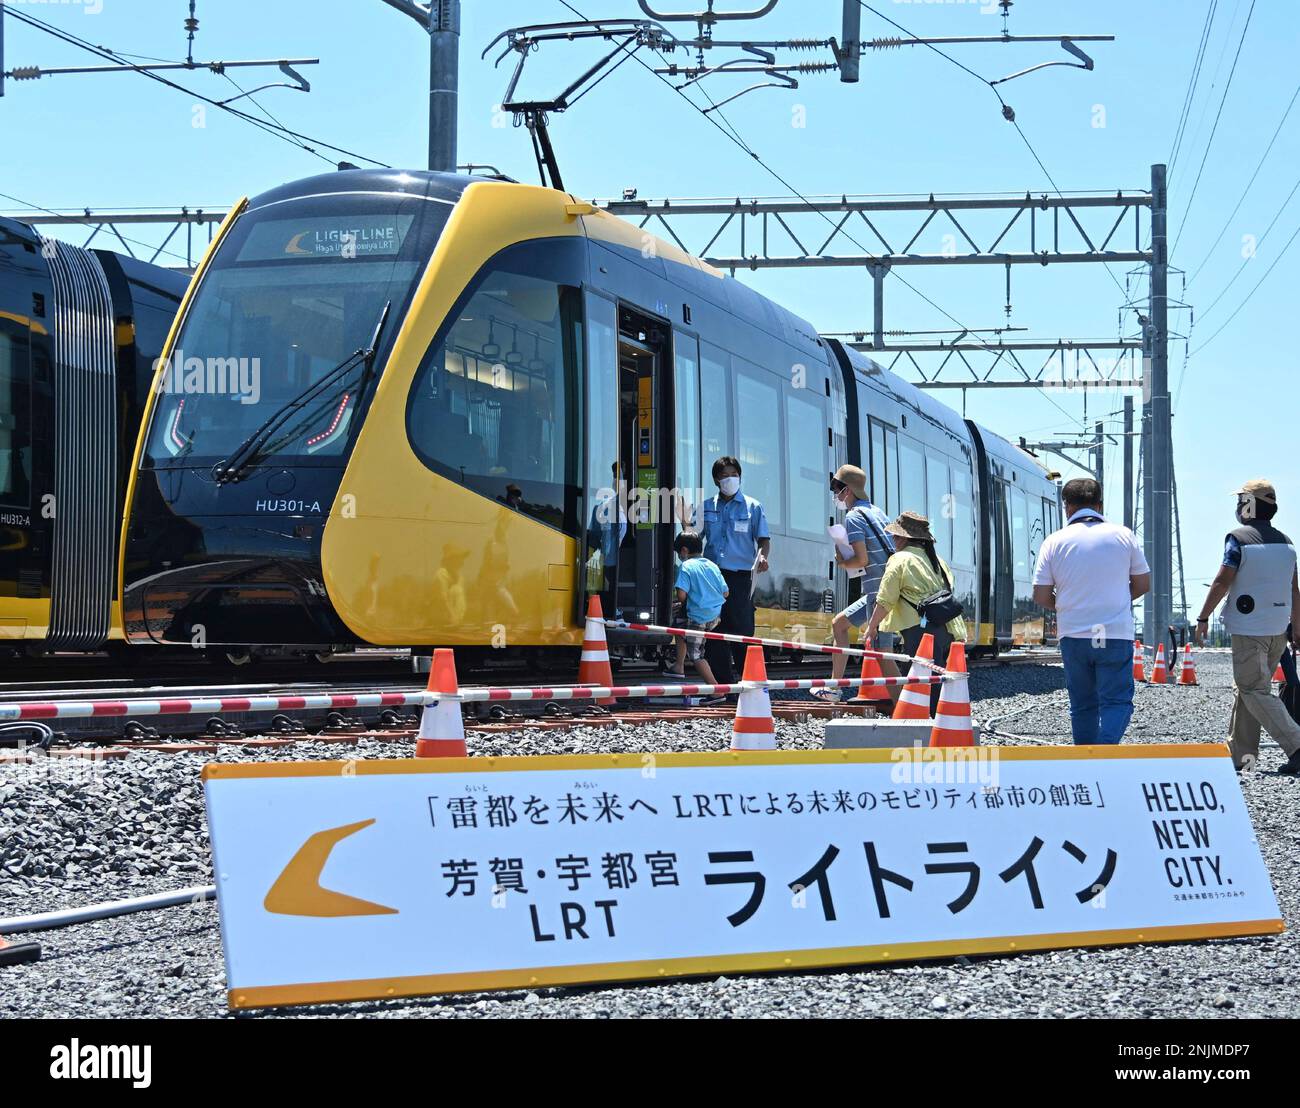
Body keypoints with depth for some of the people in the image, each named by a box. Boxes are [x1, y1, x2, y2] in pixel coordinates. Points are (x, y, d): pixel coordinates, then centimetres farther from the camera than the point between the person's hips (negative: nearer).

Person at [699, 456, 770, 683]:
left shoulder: (752, 507, 5)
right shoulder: (707, 507, 13)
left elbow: (764, 539, 2)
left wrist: (762, 557, -17)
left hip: (740, 576, -3)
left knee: (742, 629, -7)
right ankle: (723, 682, 8)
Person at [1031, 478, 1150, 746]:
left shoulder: (1054, 541, -1)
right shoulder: (1123, 535, 1)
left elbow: (1041, 596, -1)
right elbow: (1143, 583, 8)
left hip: (1073, 635, 1)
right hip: (1116, 633, -1)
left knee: (1082, 704, 13)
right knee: (1116, 701, 0)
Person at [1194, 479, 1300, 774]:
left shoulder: (1239, 539, -10)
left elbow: (1222, 582, -13)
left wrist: (1203, 618, -6)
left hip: (1249, 629, -7)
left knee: (1254, 691, -5)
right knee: (1244, 689, 16)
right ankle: (1239, 754, 16)